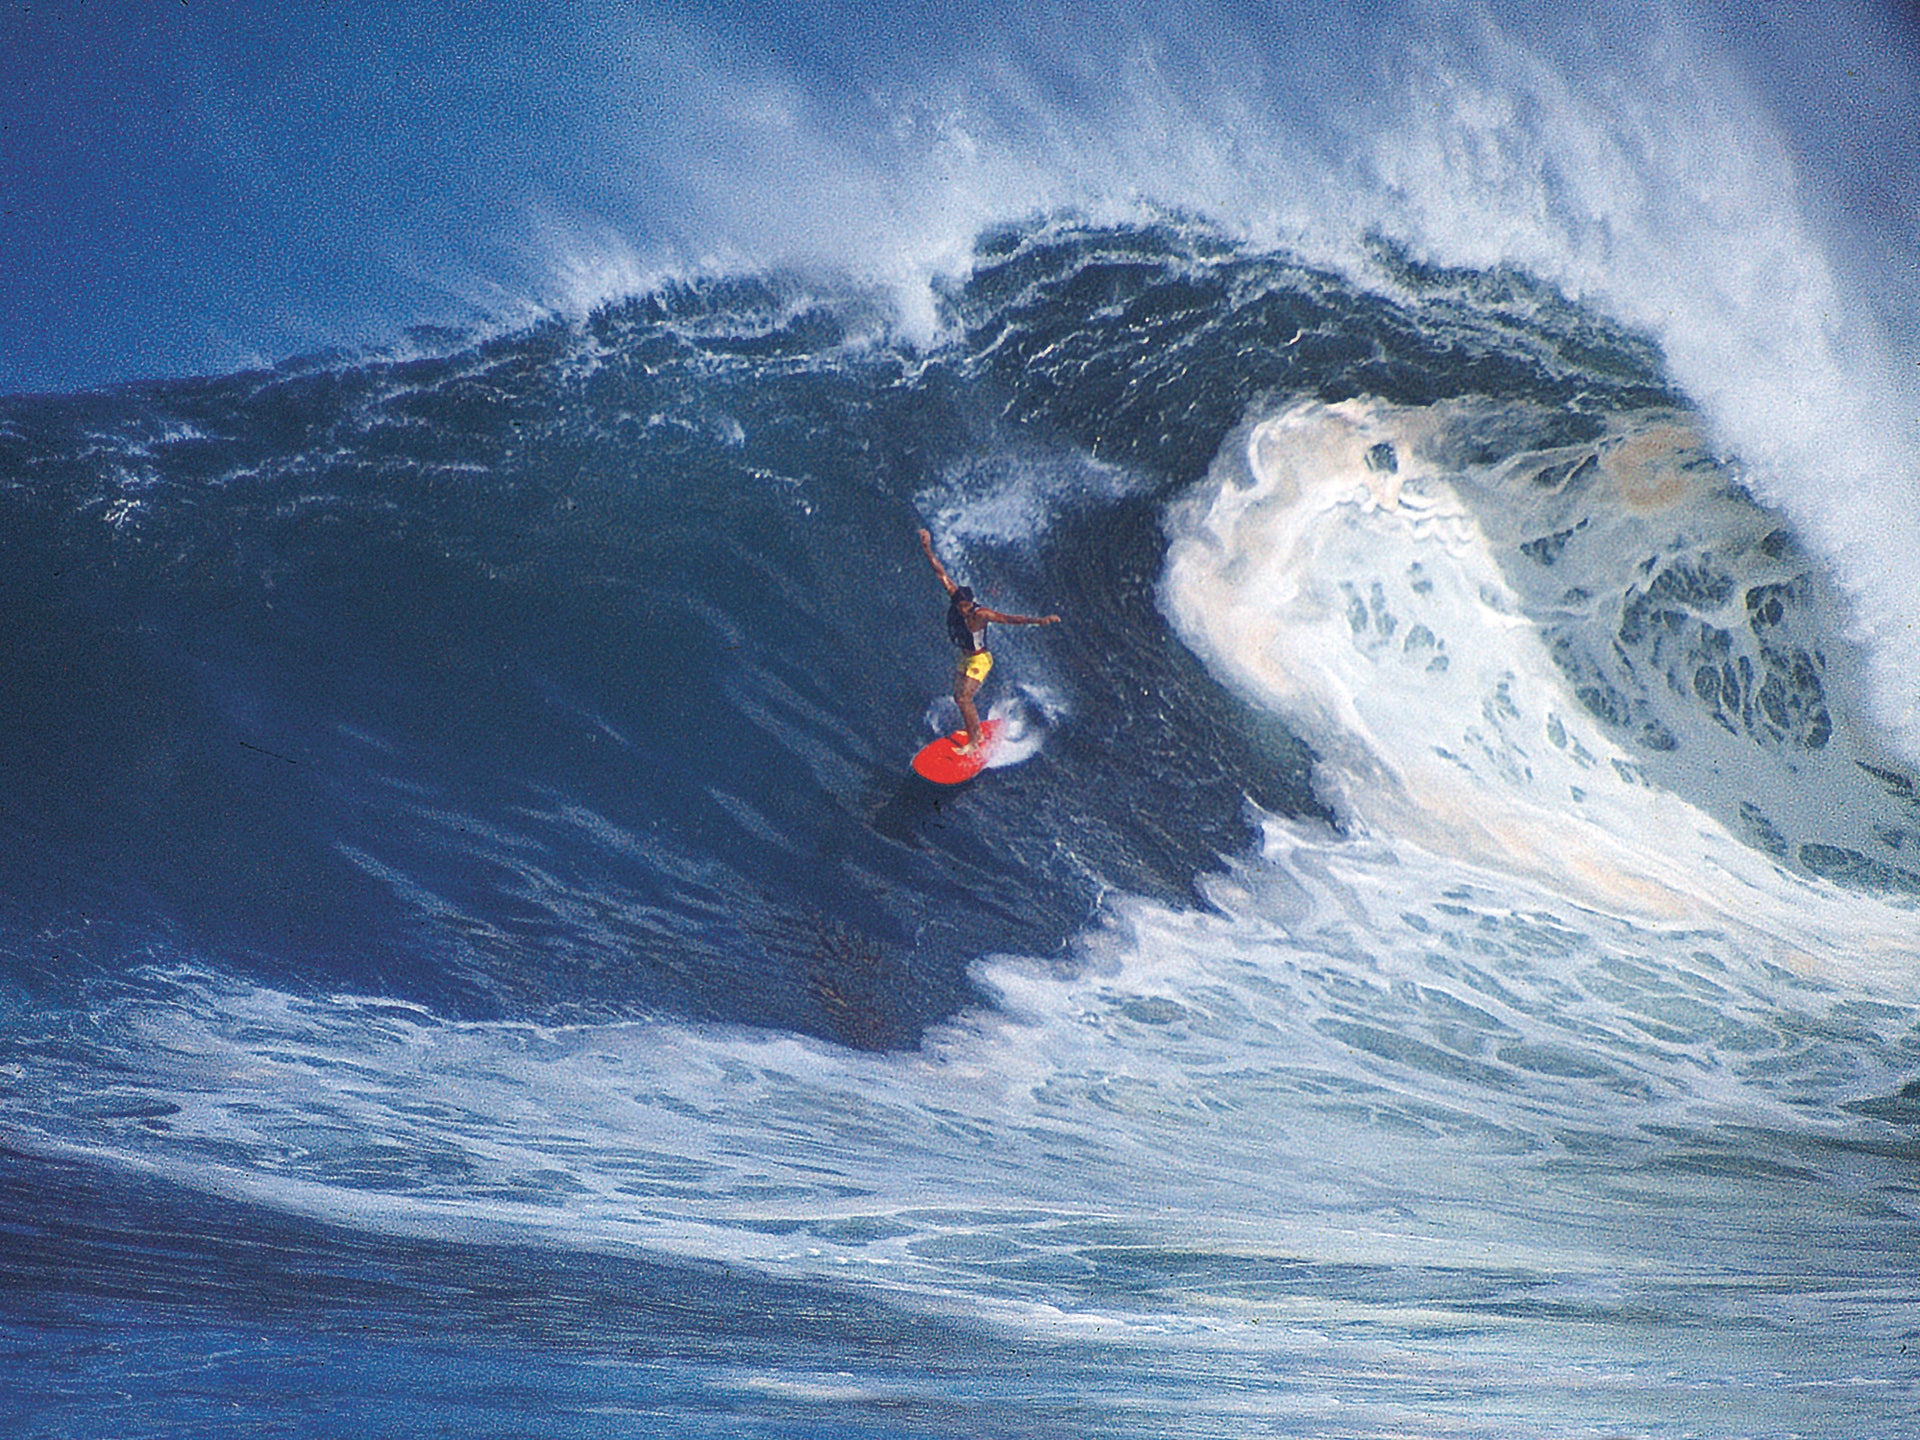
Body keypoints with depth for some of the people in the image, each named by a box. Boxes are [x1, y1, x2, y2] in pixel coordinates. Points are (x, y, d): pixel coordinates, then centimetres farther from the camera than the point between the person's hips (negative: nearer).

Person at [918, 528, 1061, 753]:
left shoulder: (980, 614, -29)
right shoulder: (954, 596, -13)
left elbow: (1010, 619, -34)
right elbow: (941, 573, -10)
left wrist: (1039, 620, -43)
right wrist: (927, 549, -13)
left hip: (979, 660, -7)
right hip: (965, 658, 7)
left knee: (964, 699, -13)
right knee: (959, 697, 14)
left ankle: (973, 742, -3)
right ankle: (976, 731, 33)